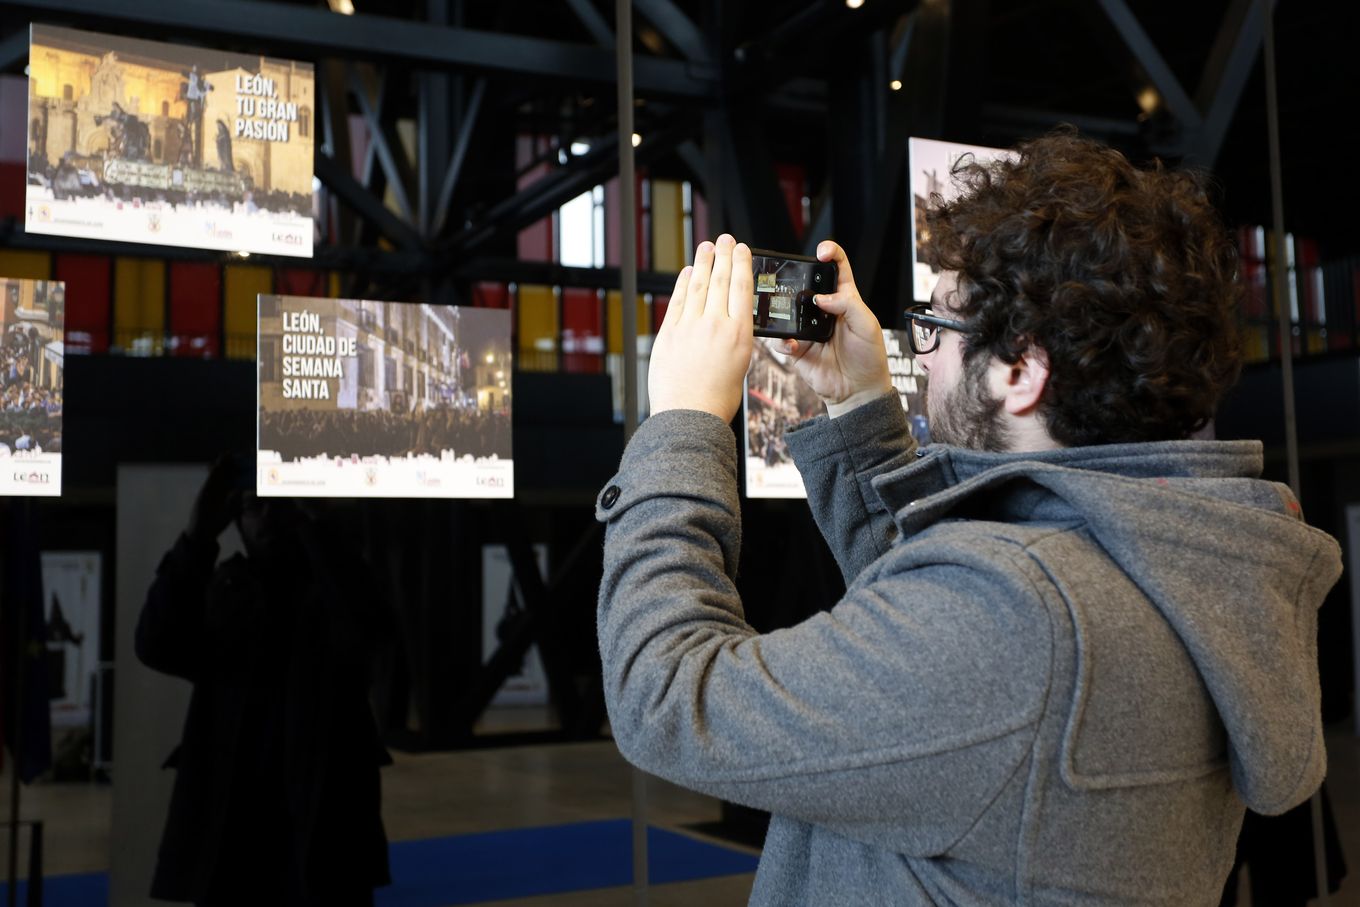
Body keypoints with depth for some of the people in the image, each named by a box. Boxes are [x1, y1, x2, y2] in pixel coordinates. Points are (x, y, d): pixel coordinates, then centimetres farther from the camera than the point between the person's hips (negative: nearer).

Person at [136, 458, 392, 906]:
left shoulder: (334, 584, 2)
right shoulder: (224, 591, 8)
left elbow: (363, 628, -21)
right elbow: (156, 646, -8)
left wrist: (312, 524, -22)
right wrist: (197, 537, -16)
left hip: (322, 822, -2)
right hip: (230, 824, 3)